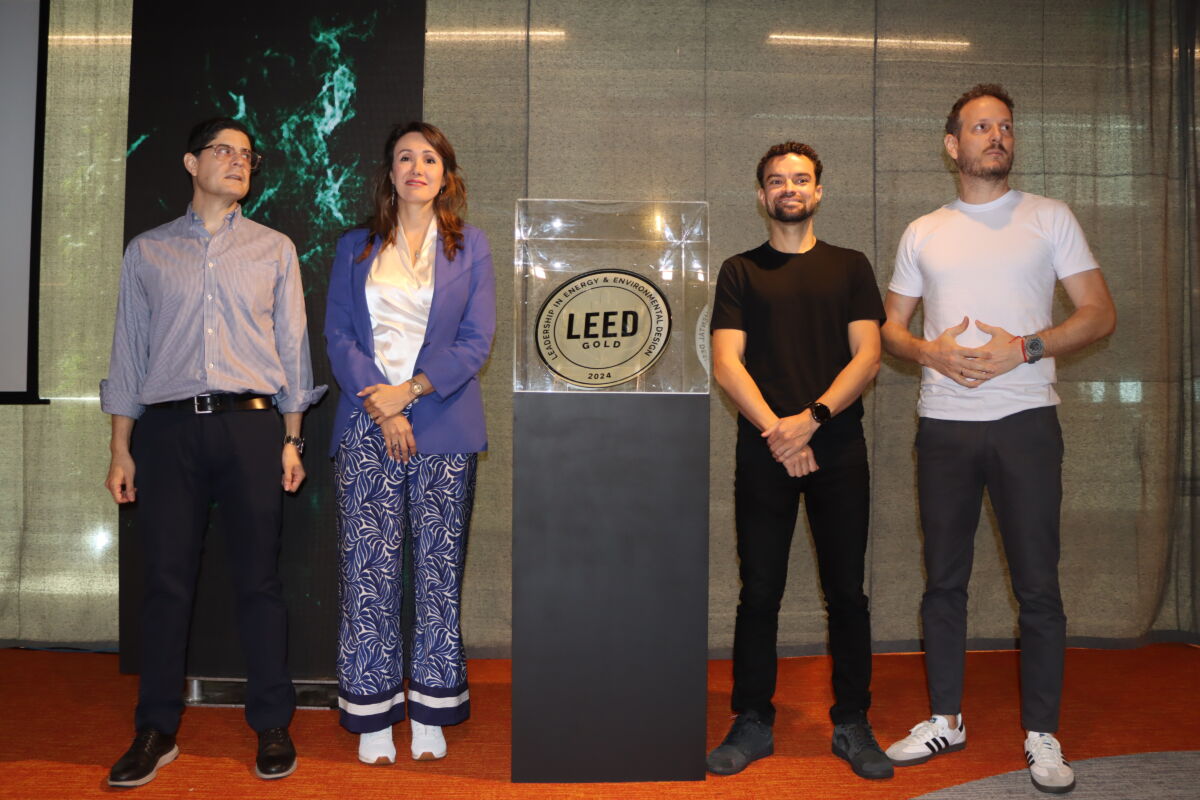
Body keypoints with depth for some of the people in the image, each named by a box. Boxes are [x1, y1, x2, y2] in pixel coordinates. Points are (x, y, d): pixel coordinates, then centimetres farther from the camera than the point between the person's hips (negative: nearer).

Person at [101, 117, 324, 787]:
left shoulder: (274, 249, 13)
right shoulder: (147, 252, 13)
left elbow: (292, 345, 10)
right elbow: (129, 351, 12)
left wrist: (292, 439, 3)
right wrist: (120, 448, 6)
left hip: (250, 424, -1)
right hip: (168, 429, 1)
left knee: (259, 578, 2)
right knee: (167, 579, 4)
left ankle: (273, 727, 13)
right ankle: (158, 731, 18)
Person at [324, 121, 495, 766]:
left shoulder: (469, 247, 10)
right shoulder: (354, 249, 14)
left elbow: (476, 339, 1)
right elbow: (338, 336, 5)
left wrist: (409, 392, -10)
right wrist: (380, 407, -9)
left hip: (443, 426, 0)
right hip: (367, 425, 1)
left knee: (438, 569, 2)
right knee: (368, 570, -1)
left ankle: (431, 715, 13)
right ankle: (372, 716, 11)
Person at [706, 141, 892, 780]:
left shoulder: (850, 267, 12)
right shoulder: (740, 271, 11)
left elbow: (867, 354, 2)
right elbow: (725, 361, 0)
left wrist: (811, 418, -12)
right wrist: (774, 429, -12)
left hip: (838, 448, 1)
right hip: (763, 452, 0)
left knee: (846, 591, 4)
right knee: (759, 591, 4)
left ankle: (852, 723, 17)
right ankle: (752, 722, 15)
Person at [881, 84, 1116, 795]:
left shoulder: (1050, 218, 6)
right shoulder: (922, 234, 13)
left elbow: (1100, 314, 2)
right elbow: (891, 327, 14)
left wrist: (1022, 349, -13)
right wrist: (932, 352, -7)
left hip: (1026, 419, -2)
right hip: (945, 424, 3)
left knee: (1038, 585, 0)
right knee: (944, 580, 9)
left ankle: (1043, 736, 15)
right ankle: (946, 720, 23)